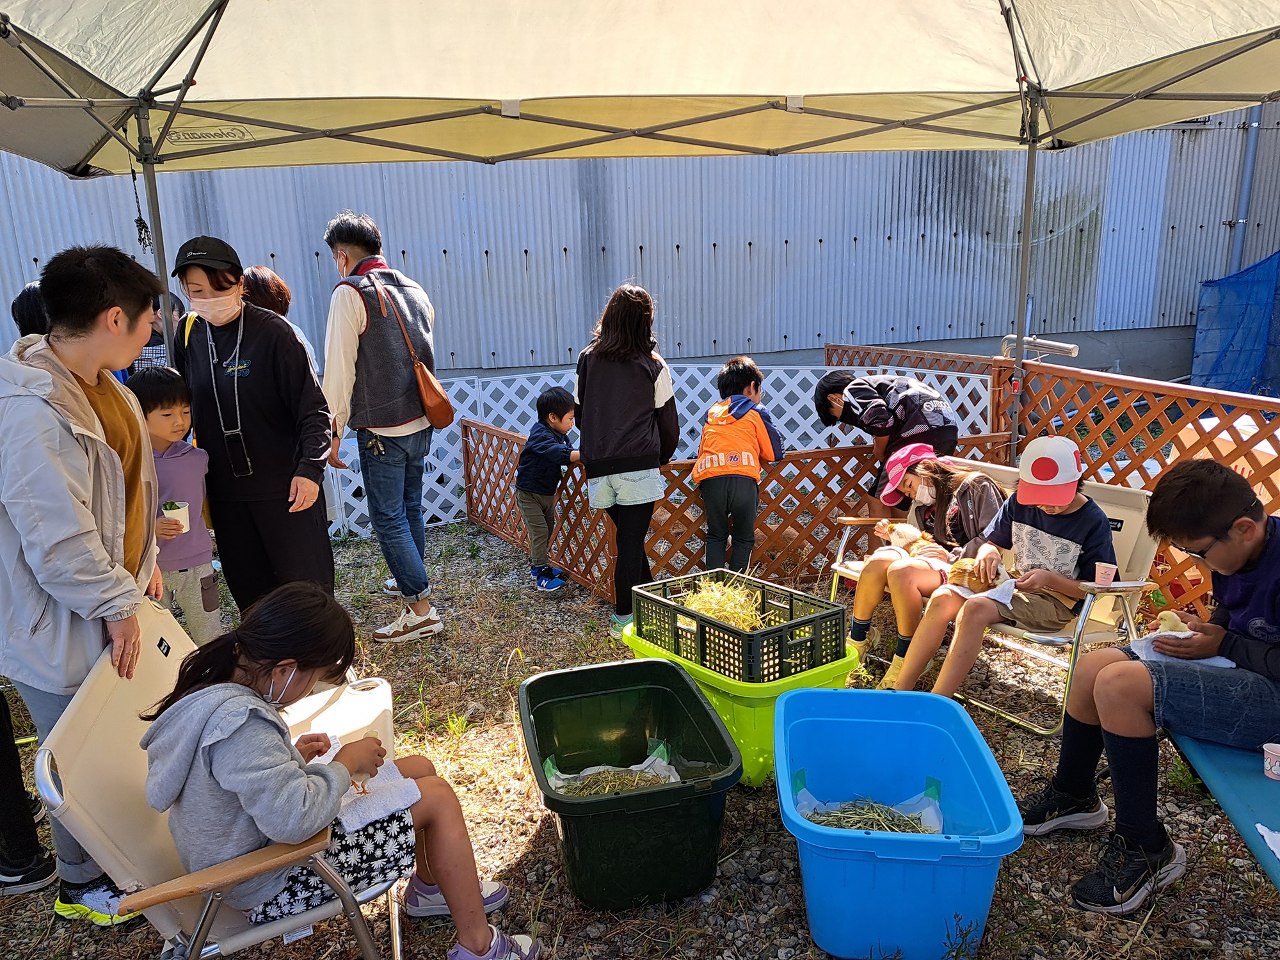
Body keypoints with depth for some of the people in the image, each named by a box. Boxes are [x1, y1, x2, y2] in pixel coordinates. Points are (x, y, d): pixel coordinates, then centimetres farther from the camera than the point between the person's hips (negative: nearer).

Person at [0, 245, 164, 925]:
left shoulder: (100, 385, 4)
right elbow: (57, 538, -28)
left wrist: (143, 565, 11)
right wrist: (115, 604, -18)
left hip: (111, 609, 9)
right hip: (63, 631, -9)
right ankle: (82, 887, 34)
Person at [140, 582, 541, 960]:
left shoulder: (217, 682, -4)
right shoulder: (241, 723, -35)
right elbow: (294, 818, -39)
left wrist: (292, 757, 0)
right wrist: (346, 761, -23)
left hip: (253, 847, 10)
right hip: (272, 888, -10)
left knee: (420, 768, 12)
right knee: (437, 797, -8)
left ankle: (428, 888, 36)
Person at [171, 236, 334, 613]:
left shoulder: (272, 332, -13)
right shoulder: (188, 336, 4)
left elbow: (313, 408, -12)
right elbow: (185, 407, 16)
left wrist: (310, 469, -22)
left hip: (285, 487, -5)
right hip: (224, 491, 5)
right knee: (247, 591, 14)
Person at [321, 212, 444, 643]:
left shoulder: (350, 292, -12)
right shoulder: (414, 290, 10)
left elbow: (339, 370, -14)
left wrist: (333, 432, -8)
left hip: (381, 429, -7)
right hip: (421, 422, 8)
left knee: (388, 518, 0)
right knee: (410, 509, 20)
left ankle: (421, 609, 2)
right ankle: (412, 581, 37)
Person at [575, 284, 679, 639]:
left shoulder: (587, 360, 7)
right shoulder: (653, 367, -2)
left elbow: (579, 414, 14)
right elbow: (669, 426, 4)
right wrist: (660, 459, 21)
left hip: (598, 468, 4)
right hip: (638, 467, -4)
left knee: (628, 537, 16)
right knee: (631, 542, 2)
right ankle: (623, 617, 7)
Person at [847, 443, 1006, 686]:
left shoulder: (977, 486, 1)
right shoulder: (925, 504, 26)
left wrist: (952, 556, -14)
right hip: (940, 562, 7)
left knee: (900, 571, -32)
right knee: (880, 559, -22)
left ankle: (904, 661, -23)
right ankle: (856, 641, -11)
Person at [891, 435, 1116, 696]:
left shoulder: (1094, 522, -9)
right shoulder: (1019, 503, 5)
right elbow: (993, 543, 17)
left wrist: (1049, 578, -20)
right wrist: (988, 552, -8)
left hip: (1055, 601, -6)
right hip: (1013, 586, 6)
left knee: (975, 608, -33)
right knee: (943, 598, -22)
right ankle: (900, 690, -22)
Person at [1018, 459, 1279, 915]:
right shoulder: (1238, 552, 3)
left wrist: (1224, 645, -18)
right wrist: (1199, 631, -1)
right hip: (1237, 671, 10)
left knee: (1121, 684, -27)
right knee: (1095, 664, 5)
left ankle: (1145, 848, -9)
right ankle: (1072, 796, 26)